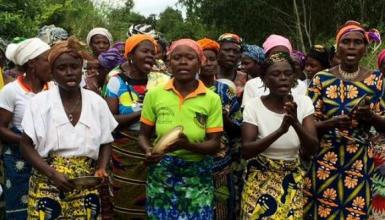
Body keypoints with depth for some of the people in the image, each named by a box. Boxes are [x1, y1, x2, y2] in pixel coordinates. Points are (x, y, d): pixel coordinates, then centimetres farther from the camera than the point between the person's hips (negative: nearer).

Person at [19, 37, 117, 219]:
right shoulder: (39, 102, -3)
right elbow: (26, 145, -3)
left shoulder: (97, 102, 2)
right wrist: (53, 174, -15)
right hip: (48, 188, -1)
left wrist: (101, 169, -8)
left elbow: (106, 143, 10)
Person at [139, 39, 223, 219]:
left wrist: (187, 145, -23)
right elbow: (144, 135, 6)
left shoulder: (212, 99, -3)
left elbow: (214, 144, -5)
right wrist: (149, 151, -15)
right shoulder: (154, 94, -1)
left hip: (197, 176, 0)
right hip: (161, 174, 1)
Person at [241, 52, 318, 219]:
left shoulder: (303, 102, -6)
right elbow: (246, 151, -19)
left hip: (292, 182, 2)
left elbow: (312, 150, -12)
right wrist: (280, 130, -32)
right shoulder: (254, 105, -11)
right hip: (260, 182, -2)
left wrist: (296, 124, -31)